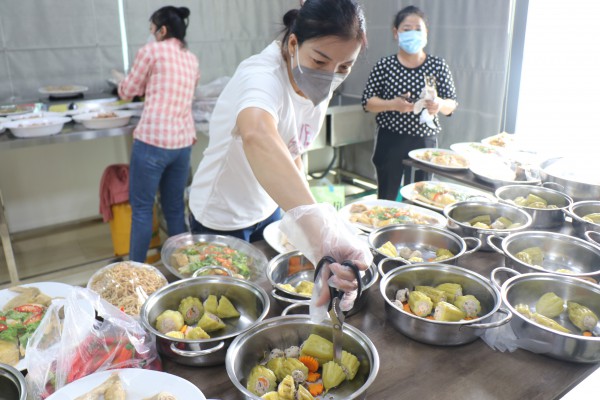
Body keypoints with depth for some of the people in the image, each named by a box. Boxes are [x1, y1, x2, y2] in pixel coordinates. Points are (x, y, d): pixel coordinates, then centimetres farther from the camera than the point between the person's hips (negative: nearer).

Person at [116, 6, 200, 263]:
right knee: (175, 208, 15)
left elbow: (127, 92, 7)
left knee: (141, 208, 4)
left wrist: (123, 83, 28)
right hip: (182, 142, 6)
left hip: (153, 140, -6)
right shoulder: (192, 60, 16)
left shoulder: (151, 51, -2)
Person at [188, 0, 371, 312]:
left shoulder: (319, 84, -9)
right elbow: (257, 137, -57)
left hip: (269, 209, 6)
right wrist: (319, 228, -70)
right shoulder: (264, 75, -33)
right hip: (221, 219, -6)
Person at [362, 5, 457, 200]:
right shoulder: (384, 65, -2)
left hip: (425, 142, 1)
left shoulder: (438, 66, 2)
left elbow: (452, 104, 4)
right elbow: (367, 102, -1)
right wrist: (392, 104, -20)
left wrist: (440, 104, -19)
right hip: (390, 142, -1)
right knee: (387, 198, 7)